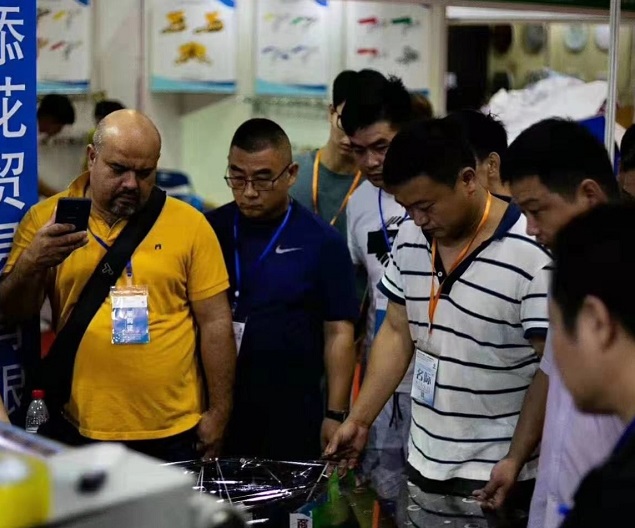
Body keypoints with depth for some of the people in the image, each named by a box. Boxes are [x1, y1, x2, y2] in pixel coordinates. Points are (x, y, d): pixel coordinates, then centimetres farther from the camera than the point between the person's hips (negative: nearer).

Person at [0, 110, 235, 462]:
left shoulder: (189, 224, -1)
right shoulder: (45, 218, 1)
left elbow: (215, 322, 1)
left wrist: (219, 413, 0)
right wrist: (32, 262, -20)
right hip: (78, 432, 1)